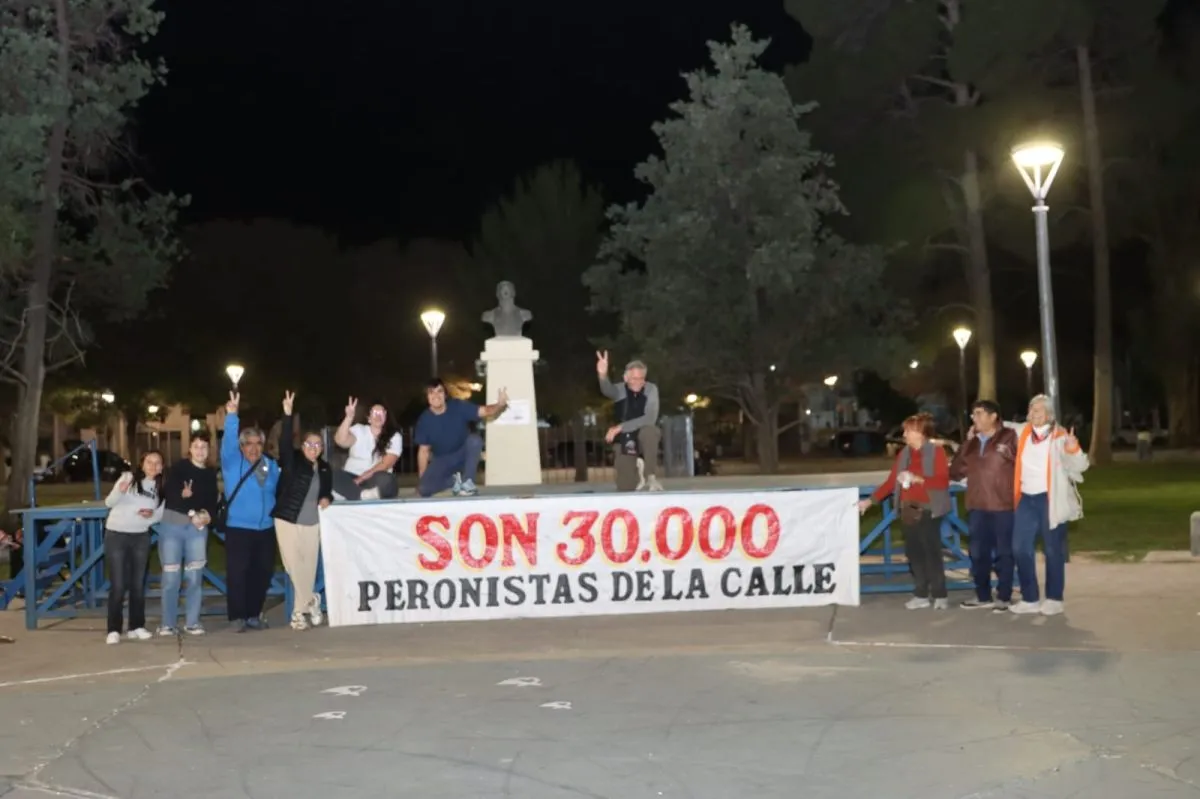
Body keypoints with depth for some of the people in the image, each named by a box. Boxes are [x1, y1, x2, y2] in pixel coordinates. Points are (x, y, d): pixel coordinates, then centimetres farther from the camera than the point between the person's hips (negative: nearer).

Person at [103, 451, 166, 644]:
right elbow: (109, 502, -11)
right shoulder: (128, 478, -6)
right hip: (116, 535, -4)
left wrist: (152, 515, -12)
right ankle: (113, 630, -2)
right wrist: (120, 491, -33)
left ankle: (136, 627, 15)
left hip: (141, 538, 4)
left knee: (138, 584, 8)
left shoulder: (159, 488, 6)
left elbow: (160, 514, 11)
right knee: (118, 585, -6)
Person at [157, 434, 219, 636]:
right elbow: (171, 496, -11)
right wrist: (192, 513, -21)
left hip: (198, 528, 3)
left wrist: (208, 515, -8)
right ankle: (167, 623, 8)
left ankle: (192, 621, 10)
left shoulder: (211, 474, 13)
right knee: (171, 576, -1)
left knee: (195, 576, 0)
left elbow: (213, 501, 12)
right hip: (172, 526, -3)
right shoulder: (178, 469, 1)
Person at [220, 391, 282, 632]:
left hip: (266, 529, 4)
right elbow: (228, 442, -18)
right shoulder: (232, 463, -2)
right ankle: (237, 617, 3)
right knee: (237, 573, -5)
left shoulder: (271, 465, 11)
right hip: (238, 529, -4)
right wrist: (232, 415, -30)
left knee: (263, 573, 7)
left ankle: (254, 614, 18)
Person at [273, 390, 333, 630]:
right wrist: (287, 415, -31)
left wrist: (326, 498, 0)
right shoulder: (292, 461, -4)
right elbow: (284, 441, -21)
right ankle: (311, 601, 12)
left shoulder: (325, 469, 8)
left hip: (312, 523, 4)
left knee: (308, 567, 4)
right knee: (294, 565, -6)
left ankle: (299, 611, 16)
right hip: (288, 520, -4)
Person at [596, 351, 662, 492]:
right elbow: (608, 390, -34)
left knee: (649, 431, -35)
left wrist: (620, 428, -26)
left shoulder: (651, 389, -10)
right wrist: (603, 375, -59)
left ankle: (650, 477, -27)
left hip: (646, 439, -1)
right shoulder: (620, 390, -9)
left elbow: (650, 419, -22)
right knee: (625, 488, -6)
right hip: (625, 441, 1)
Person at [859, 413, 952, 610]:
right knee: (914, 553, 5)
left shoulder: (936, 451, -4)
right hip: (908, 510, 5)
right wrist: (870, 500, 9)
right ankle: (921, 595, 13)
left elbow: (943, 480, -12)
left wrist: (918, 479, -21)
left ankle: (940, 595, 4)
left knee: (932, 553, -4)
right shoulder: (904, 453, 11)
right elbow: (891, 481, 13)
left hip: (928, 510, -5)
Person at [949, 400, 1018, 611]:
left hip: (1002, 505, -6)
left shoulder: (1009, 437, -4)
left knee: (1004, 552, 3)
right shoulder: (972, 443, 15)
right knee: (978, 553, 10)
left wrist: (1009, 453, -23)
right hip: (977, 506, 6)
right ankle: (983, 595, 22)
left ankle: (1003, 597, 12)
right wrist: (967, 444, 6)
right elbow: (955, 472, 11)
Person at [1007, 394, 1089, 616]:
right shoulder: (1022, 432, 7)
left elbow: (1080, 465, -17)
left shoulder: (1059, 436, -10)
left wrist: (1073, 450, -36)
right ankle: (1030, 599, 16)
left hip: (1050, 499, -6)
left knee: (1053, 550, 4)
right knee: (1020, 548, 6)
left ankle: (1054, 599, 16)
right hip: (1026, 499, 6)